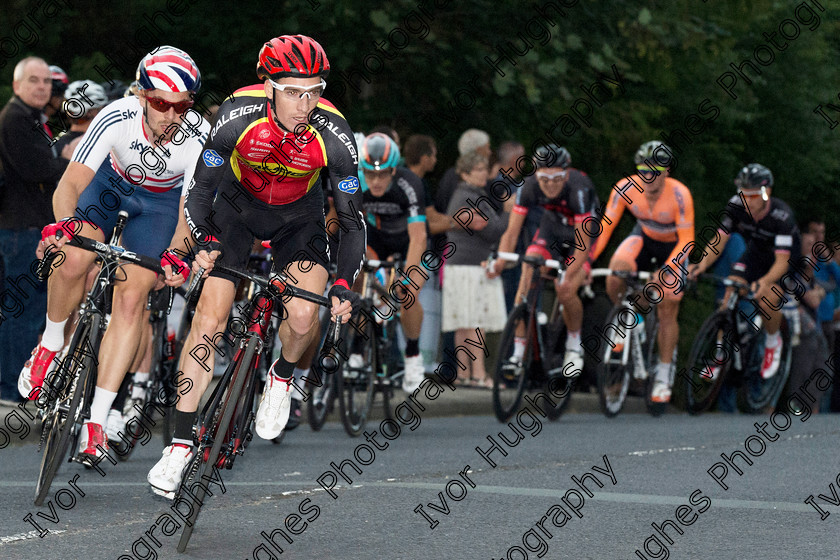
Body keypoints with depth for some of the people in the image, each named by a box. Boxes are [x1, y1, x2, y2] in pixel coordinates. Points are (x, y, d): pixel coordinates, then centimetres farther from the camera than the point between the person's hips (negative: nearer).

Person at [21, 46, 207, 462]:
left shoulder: (200, 138, -32)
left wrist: (175, 256, -51)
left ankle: (96, 420, -9)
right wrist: (64, 222, -56)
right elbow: (71, 183, -36)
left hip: (162, 201, 0)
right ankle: (51, 345, 3)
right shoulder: (117, 118, -33)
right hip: (111, 183, 0)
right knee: (73, 260, -27)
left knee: (131, 298, -14)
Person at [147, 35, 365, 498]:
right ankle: (181, 445, -1)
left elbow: (352, 221, -19)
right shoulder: (238, 116, -32)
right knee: (208, 321, -10)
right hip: (238, 203, 0)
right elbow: (199, 191, -21)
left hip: (298, 215, 0)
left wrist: (344, 286, -30)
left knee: (303, 318, -20)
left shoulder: (333, 135, -30)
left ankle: (281, 377, 15)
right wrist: (206, 242, -38)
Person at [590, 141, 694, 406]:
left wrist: (665, 270, -42)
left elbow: (686, 241, -29)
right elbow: (605, 227, -21)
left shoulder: (679, 194, -32)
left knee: (667, 314, -4)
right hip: (643, 238, 2)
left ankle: (664, 375, 15)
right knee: (616, 272, -31)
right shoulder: (626, 188, -26)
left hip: (673, 247, -2)